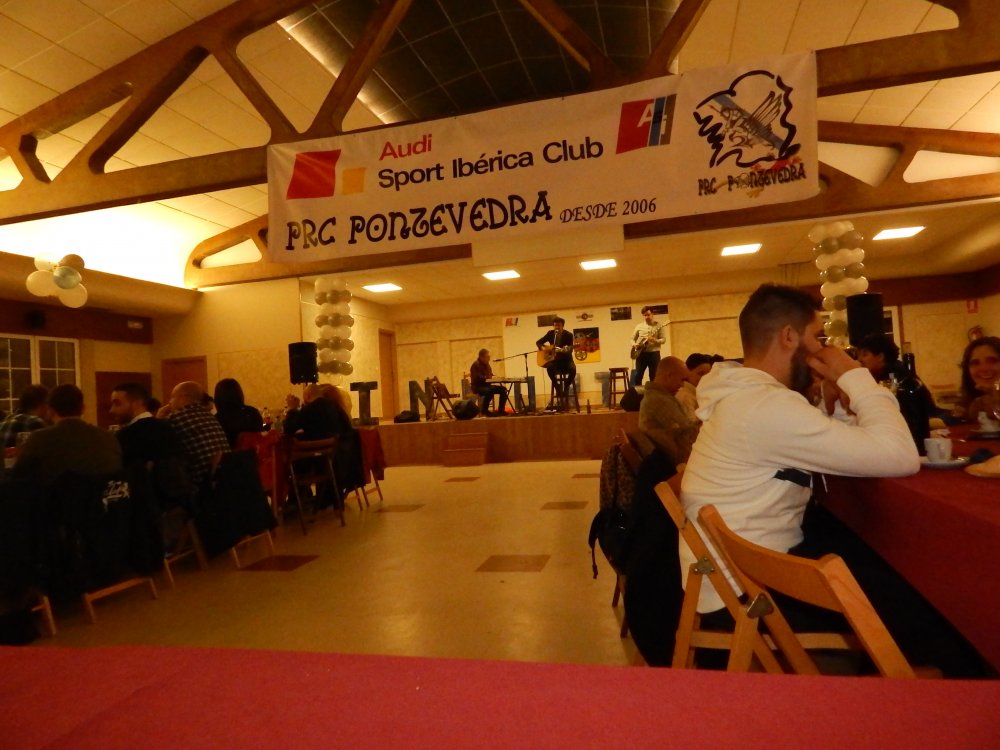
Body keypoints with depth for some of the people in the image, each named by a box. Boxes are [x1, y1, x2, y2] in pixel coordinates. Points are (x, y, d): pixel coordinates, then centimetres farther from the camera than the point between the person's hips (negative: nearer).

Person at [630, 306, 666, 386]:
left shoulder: (658, 326, 3)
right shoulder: (639, 326, 9)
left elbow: (663, 339, -2)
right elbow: (632, 339, 15)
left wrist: (654, 340, -20)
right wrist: (634, 344, -7)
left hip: (654, 353, -2)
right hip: (641, 353, 2)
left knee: (654, 376, 2)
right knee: (637, 375, 0)